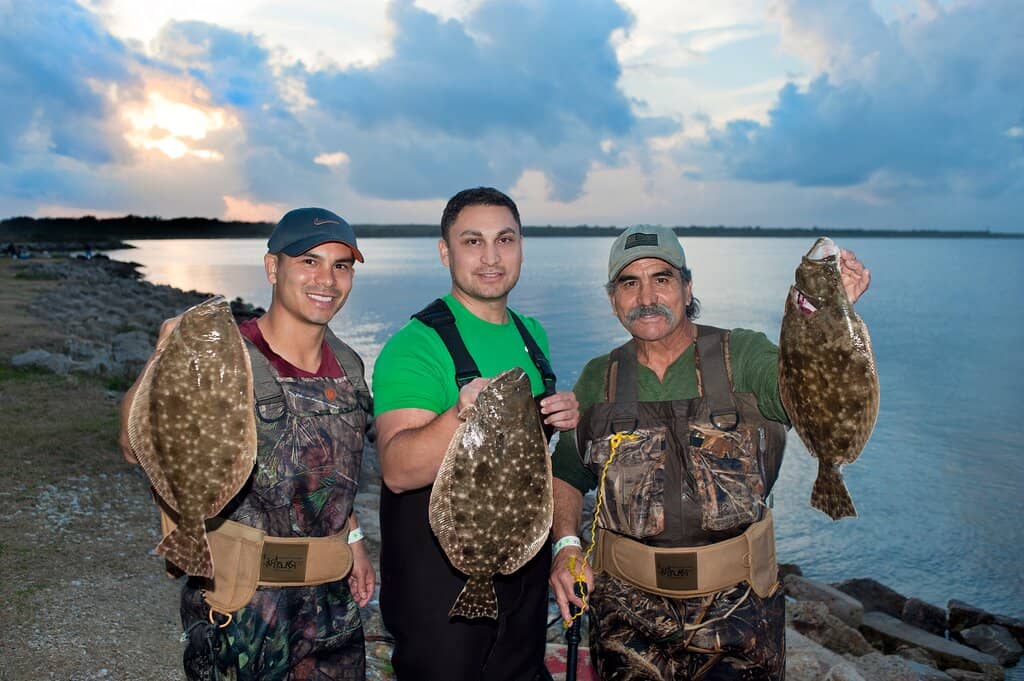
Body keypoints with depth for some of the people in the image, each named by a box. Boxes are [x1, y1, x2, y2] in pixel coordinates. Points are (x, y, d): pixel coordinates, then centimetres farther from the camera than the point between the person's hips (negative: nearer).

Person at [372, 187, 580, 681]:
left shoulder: (532, 334, 5)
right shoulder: (417, 344, -17)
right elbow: (397, 471, -26)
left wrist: (565, 417, -4)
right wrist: (462, 415, -44)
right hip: (440, 575, -6)